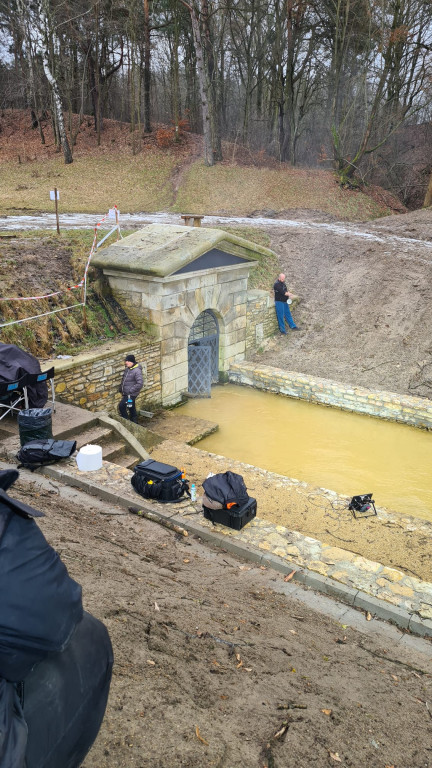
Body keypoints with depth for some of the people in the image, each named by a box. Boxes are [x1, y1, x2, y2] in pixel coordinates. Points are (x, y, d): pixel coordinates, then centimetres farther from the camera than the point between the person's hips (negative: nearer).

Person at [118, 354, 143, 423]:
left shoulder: (137, 371, -20)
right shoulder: (127, 369, 7)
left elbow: (140, 384, -25)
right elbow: (124, 379, 21)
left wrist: (131, 390, -21)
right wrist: (121, 388, 12)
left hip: (131, 394, -9)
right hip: (126, 393, 9)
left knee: (121, 406, -13)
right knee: (131, 408, 18)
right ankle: (134, 423, 31)